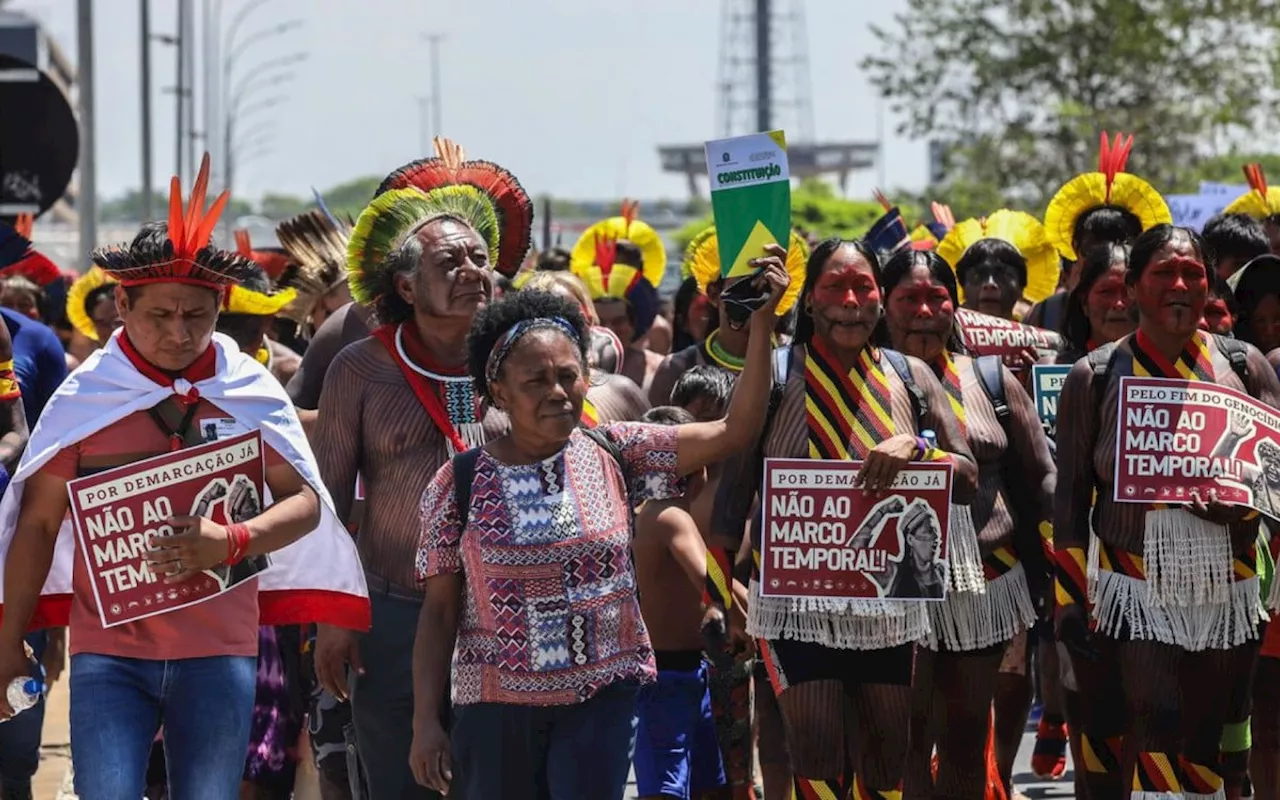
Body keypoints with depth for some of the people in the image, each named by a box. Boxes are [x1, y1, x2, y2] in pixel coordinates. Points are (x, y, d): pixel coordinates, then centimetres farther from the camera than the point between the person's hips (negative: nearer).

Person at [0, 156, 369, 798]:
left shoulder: (249, 394, 3)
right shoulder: (84, 398, 1)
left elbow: (306, 502, 4)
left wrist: (231, 541, -16)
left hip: (219, 650, 1)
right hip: (109, 651, -1)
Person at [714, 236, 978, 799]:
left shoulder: (908, 377, 7)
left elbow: (966, 479, 3)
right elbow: (732, 491, 2)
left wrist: (915, 447, -17)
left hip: (889, 604, 3)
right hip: (797, 600, -3)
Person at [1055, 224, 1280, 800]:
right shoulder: (1096, 376, 1)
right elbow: (1070, 496, 3)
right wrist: (1070, 602, -2)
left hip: (1229, 593, 2)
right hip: (1137, 593, -2)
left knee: (1204, 747, 8)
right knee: (1153, 740, -13)